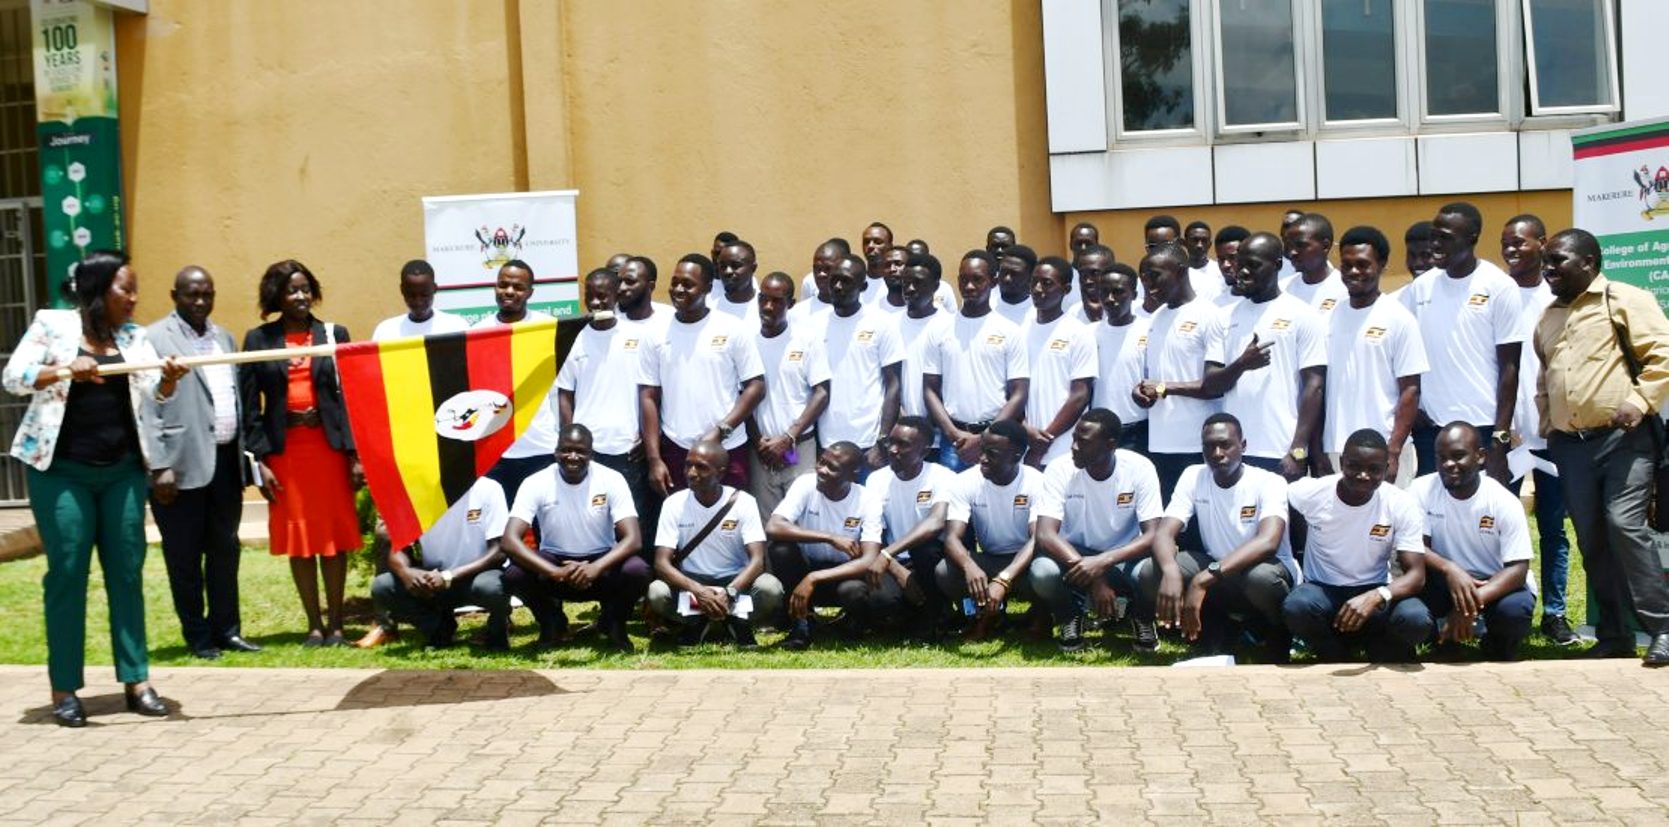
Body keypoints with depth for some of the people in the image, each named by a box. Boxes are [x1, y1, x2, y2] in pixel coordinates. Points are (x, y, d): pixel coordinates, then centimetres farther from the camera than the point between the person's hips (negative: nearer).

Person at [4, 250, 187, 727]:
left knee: (127, 572, 4)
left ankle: (136, 680, 9)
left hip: (123, 470, 4)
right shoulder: (52, 325, -1)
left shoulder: (134, 337, 9)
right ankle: (64, 689, 5)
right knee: (67, 573, -1)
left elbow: (155, 392, -3)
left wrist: (169, 379, -26)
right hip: (61, 469, -4)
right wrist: (65, 371, -26)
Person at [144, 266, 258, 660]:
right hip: (183, 464, -6)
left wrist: (244, 455, 10)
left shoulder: (224, 337, 16)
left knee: (225, 549, 12)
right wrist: (159, 465, -16)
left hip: (225, 459, 6)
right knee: (184, 556, 4)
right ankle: (197, 636, 13)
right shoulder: (153, 339, -5)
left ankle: (226, 628, 21)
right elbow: (147, 409, -10)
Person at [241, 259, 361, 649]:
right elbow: (249, 405, 2)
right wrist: (258, 460, -6)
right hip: (284, 450, 0)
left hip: (328, 446, 0)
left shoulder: (334, 335, 6)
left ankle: (335, 623, 12)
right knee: (298, 539, 4)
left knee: (335, 536, 2)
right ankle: (314, 625, 13)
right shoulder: (258, 339, 4)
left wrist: (355, 455, -4)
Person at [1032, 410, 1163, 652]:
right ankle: (1071, 614, 3)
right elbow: (1045, 535, -27)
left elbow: (1153, 535, -23)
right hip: (1073, 554, 0)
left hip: (1123, 557, 0)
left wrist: (1103, 562, -39)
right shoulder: (1059, 470, -18)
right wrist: (1094, 580, -37)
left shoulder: (1140, 468, -18)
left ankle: (1142, 616, 3)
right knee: (1043, 573, -34)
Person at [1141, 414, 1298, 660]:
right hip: (1216, 573, 4)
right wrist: (1171, 571, -41)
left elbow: (1268, 541, -36)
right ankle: (1216, 631, 2)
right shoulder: (1193, 477, -6)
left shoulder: (1269, 482, -18)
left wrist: (1204, 578, -46)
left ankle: (1278, 638, -5)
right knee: (1148, 573, -21)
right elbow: (1164, 533, -16)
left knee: (1262, 577, -40)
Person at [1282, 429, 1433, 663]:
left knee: (1416, 620, -33)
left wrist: (1377, 596, -39)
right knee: (1296, 607, -36)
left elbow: (1416, 574, -17)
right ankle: (1334, 660, -2)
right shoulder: (1311, 492, -13)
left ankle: (1381, 667, 3)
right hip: (1322, 590, 0)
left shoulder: (1402, 505, -14)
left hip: (1374, 592, 0)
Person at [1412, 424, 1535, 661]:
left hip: (1496, 585, -1)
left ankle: (1499, 648, 4)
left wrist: (1473, 602, -36)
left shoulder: (1505, 503, -18)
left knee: (1515, 610, -34)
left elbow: (1518, 568, -21)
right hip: (1444, 583, 1)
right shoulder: (1421, 490, -13)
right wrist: (1448, 568, -38)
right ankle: (1446, 633, 2)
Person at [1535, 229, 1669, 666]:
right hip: (1570, 445, 7)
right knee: (1591, 539, 5)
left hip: (1623, 437, -6)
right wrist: (1547, 425, 18)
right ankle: (1613, 635, 12)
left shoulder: (1625, 300, -1)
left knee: (1625, 524, -18)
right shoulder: (1547, 318, 20)